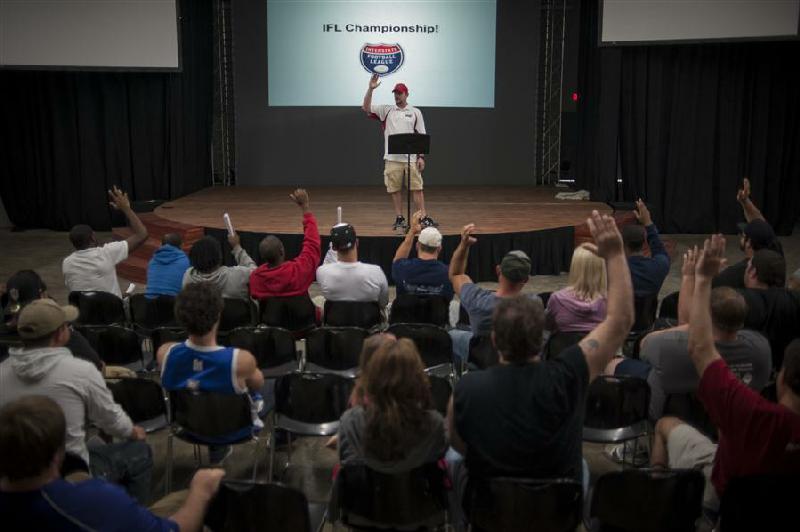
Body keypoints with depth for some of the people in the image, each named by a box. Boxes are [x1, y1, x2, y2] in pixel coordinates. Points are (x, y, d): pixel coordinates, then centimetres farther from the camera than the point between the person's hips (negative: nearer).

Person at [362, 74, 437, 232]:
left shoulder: (415, 112, 8)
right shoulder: (386, 110, 9)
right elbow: (366, 108, -1)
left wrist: (421, 156, -3)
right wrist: (370, 89, -12)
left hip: (411, 158, -1)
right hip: (392, 158, 1)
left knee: (417, 188, -2)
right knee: (395, 189, 4)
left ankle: (423, 218, 0)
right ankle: (399, 218, 13)